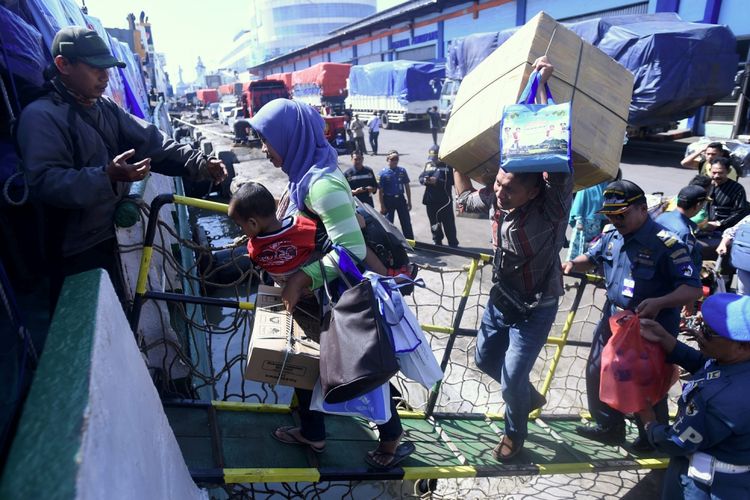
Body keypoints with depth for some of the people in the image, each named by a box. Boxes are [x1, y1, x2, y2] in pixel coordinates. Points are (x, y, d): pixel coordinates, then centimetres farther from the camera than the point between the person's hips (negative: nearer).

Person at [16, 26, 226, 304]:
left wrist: (199, 164, -16)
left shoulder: (106, 108, 9)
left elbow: (150, 141, -2)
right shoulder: (41, 116, -16)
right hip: (76, 252, -7)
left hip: (107, 238, 7)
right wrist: (107, 176, -39)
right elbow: (44, 182, -26)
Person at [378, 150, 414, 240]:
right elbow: (380, 191, -6)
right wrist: (382, 206, -8)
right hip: (388, 200, -2)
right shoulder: (383, 173, -7)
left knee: (406, 223, 8)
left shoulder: (402, 171, 1)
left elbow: (407, 186, 8)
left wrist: (409, 201, 7)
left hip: (401, 199, 3)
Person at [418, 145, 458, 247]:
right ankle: (437, 242, 30)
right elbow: (421, 177, 10)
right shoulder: (428, 165, 10)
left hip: (444, 200, -5)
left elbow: (452, 181, -14)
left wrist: (438, 181, -20)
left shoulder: (447, 165, -6)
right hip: (431, 200, 5)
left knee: (448, 223, 0)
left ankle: (453, 244, 8)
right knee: (434, 222, 15)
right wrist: (425, 180, -13)